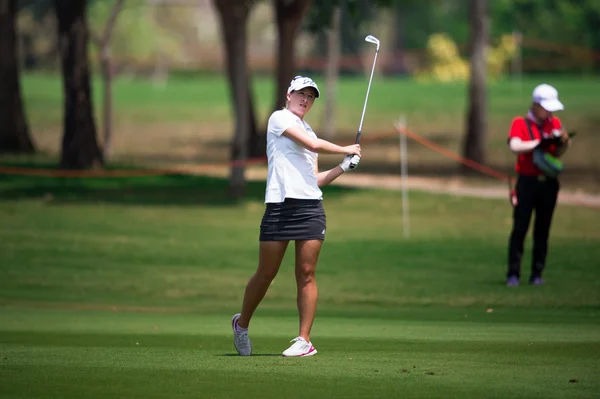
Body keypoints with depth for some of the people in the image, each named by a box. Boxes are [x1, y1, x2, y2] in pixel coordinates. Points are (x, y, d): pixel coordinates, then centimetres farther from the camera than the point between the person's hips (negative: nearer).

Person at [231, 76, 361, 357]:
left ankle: (304, 340, -2)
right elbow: (313, 145, -9)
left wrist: (343, 167, 12)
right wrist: (346, 150, 4)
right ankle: (242, 323, 21)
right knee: (266, 273, 0)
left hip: (311, 207, 6)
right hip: (280, 205, -6)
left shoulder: (307, 131, 23)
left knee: (306, 274, -2)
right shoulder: (280, 118, 1)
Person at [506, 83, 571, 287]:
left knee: (542, 230, 5)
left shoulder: (555, 123, 10)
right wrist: (540, 142, -27)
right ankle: (513, 273, -2)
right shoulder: (520, 123, -3)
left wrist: (563, 143, -11)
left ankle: (537, 273, 9)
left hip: (549, 183, 4)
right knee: (520, 228, -6)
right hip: (527, 182, -4)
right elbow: (515, 146, -21)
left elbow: (557, 154, 10)